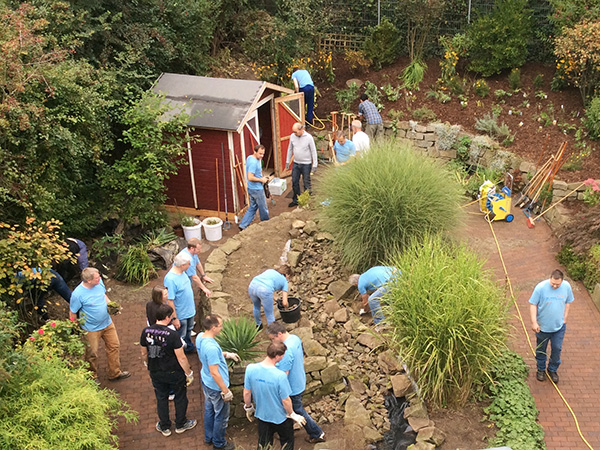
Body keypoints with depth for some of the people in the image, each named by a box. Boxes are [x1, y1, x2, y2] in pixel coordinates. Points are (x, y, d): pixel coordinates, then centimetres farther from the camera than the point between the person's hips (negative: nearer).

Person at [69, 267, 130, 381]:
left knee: (114, 346, 16)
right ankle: (92, 377, 37)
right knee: (92, 354, 12)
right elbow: (72, 313, -16)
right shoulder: (78, 294, -29)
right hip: (91, 328, -6)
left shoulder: (99, 282, -13)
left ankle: (115, 373, 36)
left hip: (107, 323, 6)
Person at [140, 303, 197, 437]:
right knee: (180, 397, 19)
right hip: (174, 373, -4)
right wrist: (189, 373, -8)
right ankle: (180, 424, 35)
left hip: (155, 373, 4)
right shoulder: (172, 334, -26)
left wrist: (148, 365, 23)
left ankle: (164, 427, 36)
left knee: (161, 398, 22)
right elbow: (181, 358, -22)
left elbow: (144, 353, 3)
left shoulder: (146, 332, -12)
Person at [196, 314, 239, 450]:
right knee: (221, 416, 14)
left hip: (205, 382, 9)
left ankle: (208, 437, 47)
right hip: (216, 387, -9)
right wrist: (226, 391, -21)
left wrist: (227, 354, 14)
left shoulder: (200, 337, -8)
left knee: (209, 410, 27)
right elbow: (214, 373, -30)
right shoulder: (211, 347, -36)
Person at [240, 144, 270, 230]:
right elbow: (250, 177, -29)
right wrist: (261, 180, -17)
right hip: (257, 189, -10)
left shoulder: (249, 158, 5)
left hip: (251, 188, 10)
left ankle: (243, 225, 15)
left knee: (252, 207, 17)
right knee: (263, 209, 10)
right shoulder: (253, 162, -26)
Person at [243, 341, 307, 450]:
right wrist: (293, 415, -3)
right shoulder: (280, 376, -33)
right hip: (280, 417, -4)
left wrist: (248, 408, 12)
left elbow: (247, 392, -7)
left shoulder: (250, 369, -21)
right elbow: (286, 401, -22)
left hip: (261, 415, 4)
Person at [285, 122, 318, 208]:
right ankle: (295, 200, 23)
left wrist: (314, 164, -10)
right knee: (294, 182, 9)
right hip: (296, 163, 4)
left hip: (306, 164, -4)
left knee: (306, 183, 5)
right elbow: (290, 149, 11)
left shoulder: (308, 137, -15)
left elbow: (313, 151, -9)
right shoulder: (292, 136, -3)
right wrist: (287, 161, 13)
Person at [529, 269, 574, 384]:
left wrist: (564, 318, 2)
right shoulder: (540, 287, -21)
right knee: (541, 349, 15)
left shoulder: (566, 286, -11)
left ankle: (553, 370, 33)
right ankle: (541, 370, 36)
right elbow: (533, 304, -13)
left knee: (557, 348, 10)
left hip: (559, 326, 2)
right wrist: (534, 322, -18)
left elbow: (568, 302, 5)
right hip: (543, 326, -2)